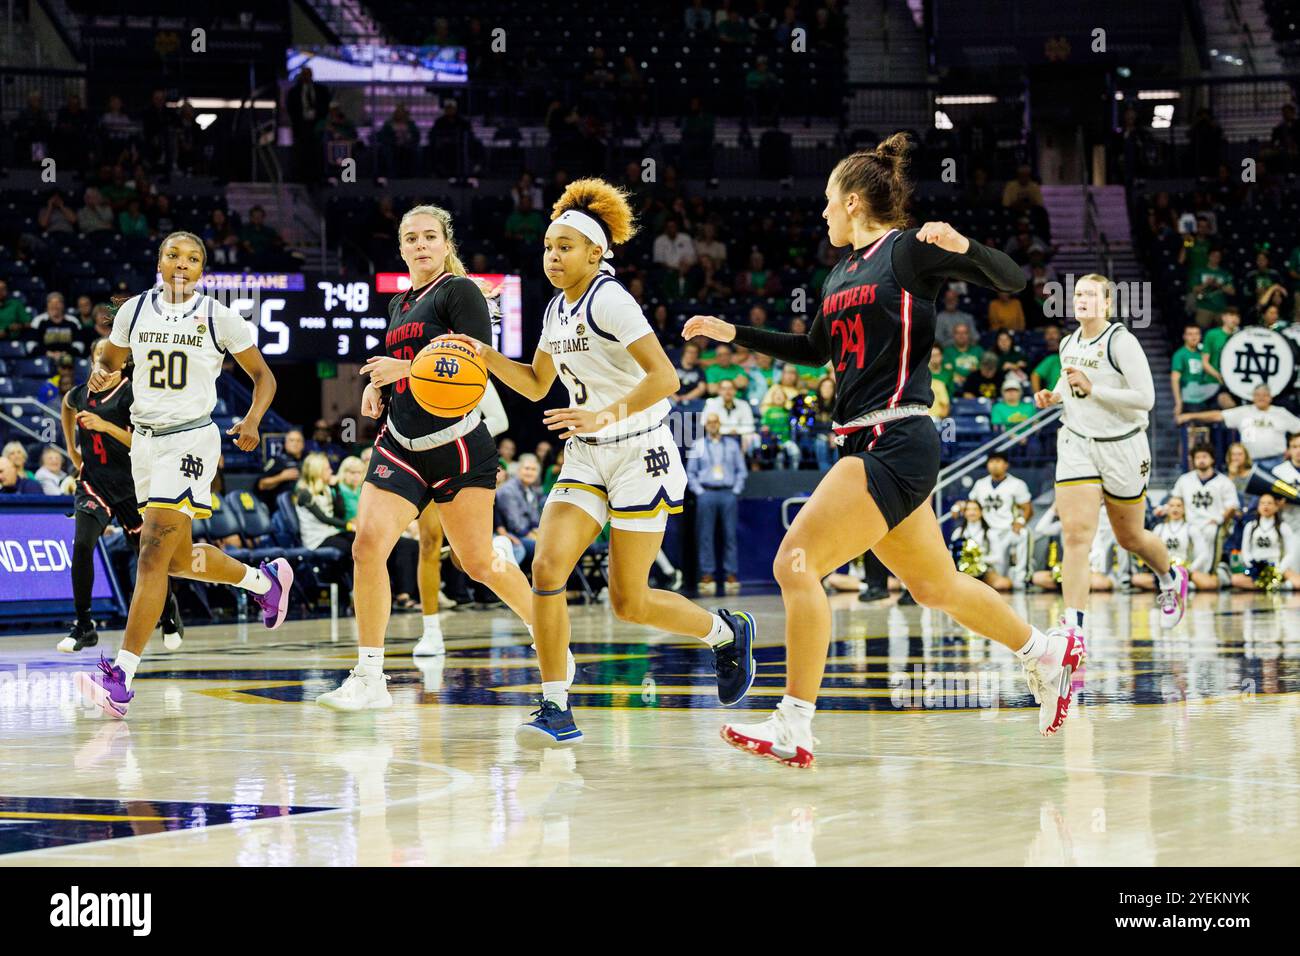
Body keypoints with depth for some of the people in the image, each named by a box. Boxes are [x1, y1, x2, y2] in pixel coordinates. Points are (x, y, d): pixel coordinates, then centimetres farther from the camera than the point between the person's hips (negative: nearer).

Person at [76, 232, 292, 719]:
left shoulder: (219, 318, -4)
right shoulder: (134, 311, 5)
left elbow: (262, 375, 5)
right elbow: (108, 362, 19)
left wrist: (252, 421, -13)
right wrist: (99, 376, -6)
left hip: (191, 440, -6)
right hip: (145, 438, 6)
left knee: (154, 552, -17)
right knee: (180, 557, 17)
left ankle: (121, 677, -22)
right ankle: (265, 579, 45)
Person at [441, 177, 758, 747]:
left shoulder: (608, 299, -17)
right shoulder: (556, 309, 9)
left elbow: (665, 378, -24)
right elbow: (537, 385, 23)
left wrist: (606, 415, -34)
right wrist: (485, 355, 8)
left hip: (639, 453, -7)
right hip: (586, 459, 7)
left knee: (629, 603, -3)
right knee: (548, 567, -14)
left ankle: (727, 633, 25)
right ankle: (555, 710, -9)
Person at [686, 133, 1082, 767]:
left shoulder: (909, 249, -5)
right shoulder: (842, 272, 19)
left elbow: (1012, 280, -10)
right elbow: (815, 350, 34)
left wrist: (961, 247, -29)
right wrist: (733, 334, 28)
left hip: (895, 442, -9)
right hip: (867, 446, 9)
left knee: (796, 563, -17)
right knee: (934, 585, 18)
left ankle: (793, 727, -18)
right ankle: (1048, 652, 36)